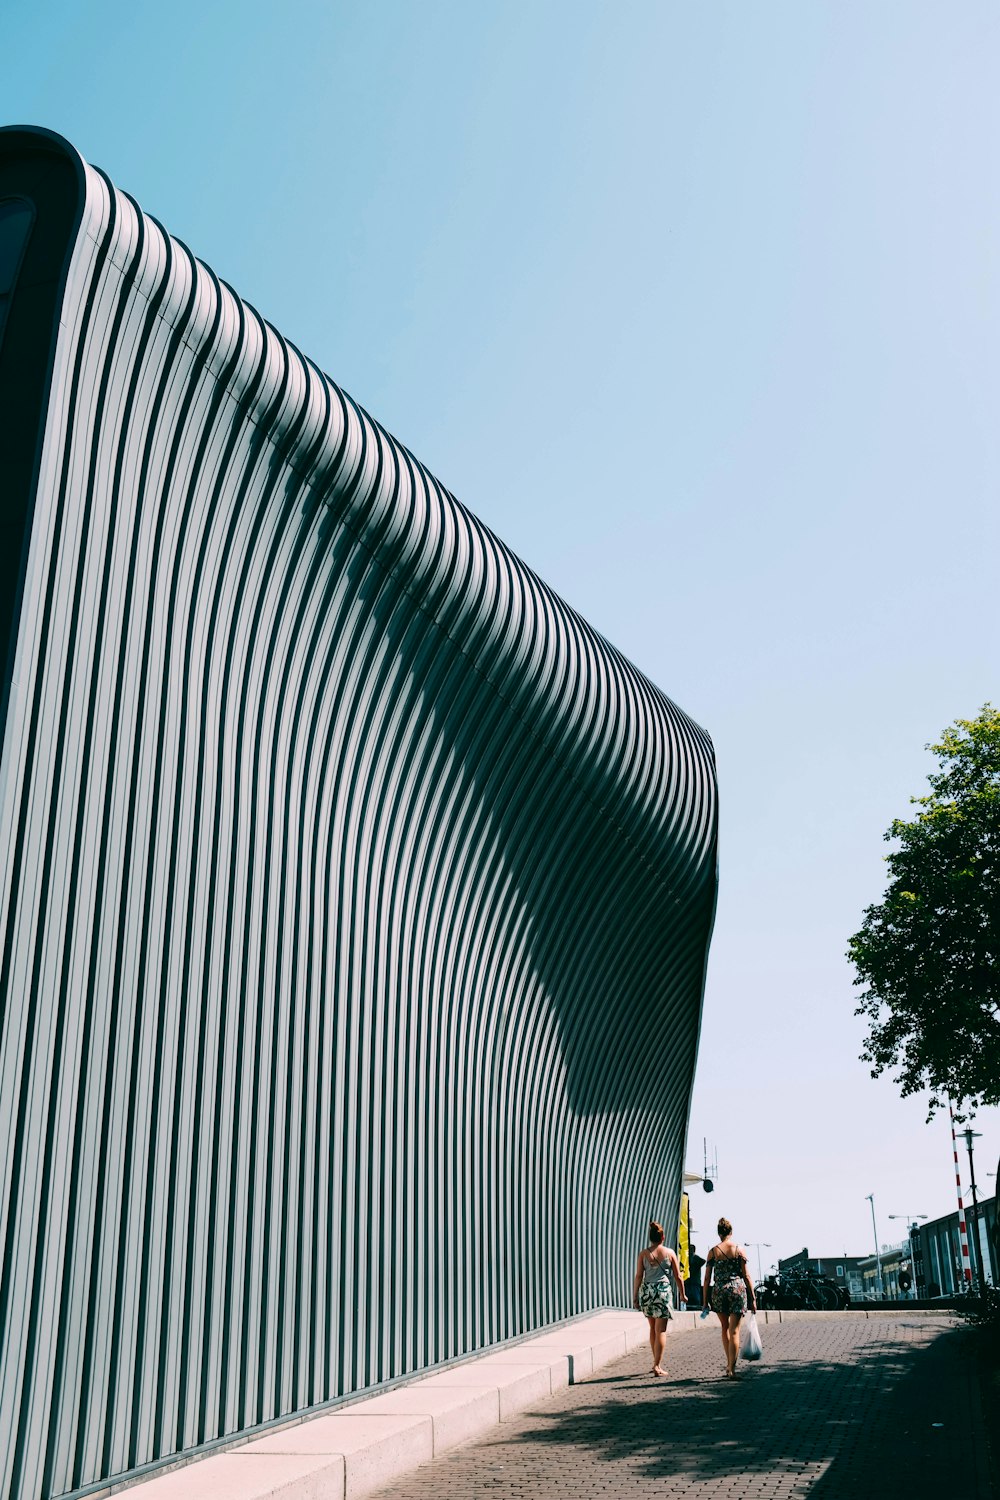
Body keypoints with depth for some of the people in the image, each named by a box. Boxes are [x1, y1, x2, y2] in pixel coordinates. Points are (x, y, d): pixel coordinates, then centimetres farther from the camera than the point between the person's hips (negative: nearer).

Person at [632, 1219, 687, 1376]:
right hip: (663, 1291, -2)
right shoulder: (670, 1253, 1)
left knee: (653, 1328, 19)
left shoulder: (643, 1253, 3)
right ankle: (657, 1365, -6)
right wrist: (682, 1294, 16)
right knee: (661, 1331, 1)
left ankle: (657, 1362, 27)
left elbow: (638, 1276, -1)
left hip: (646, 1291, 2)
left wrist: (635, 1297, 3)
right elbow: (678, 1277, 4)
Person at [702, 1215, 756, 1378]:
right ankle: (732, 1369, -4)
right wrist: (752, 1298, 4)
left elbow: (707, 1278, 3)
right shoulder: (739, 1249, 1)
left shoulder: (713, 1251, 3)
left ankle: (729, 1364, 26)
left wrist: (705, 1301, 8)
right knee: (734, 1331, 0)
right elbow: (746, 1276, -1)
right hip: (738, 1289, -1)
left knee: (725, 1328, 21)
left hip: (719, 1291, 1)